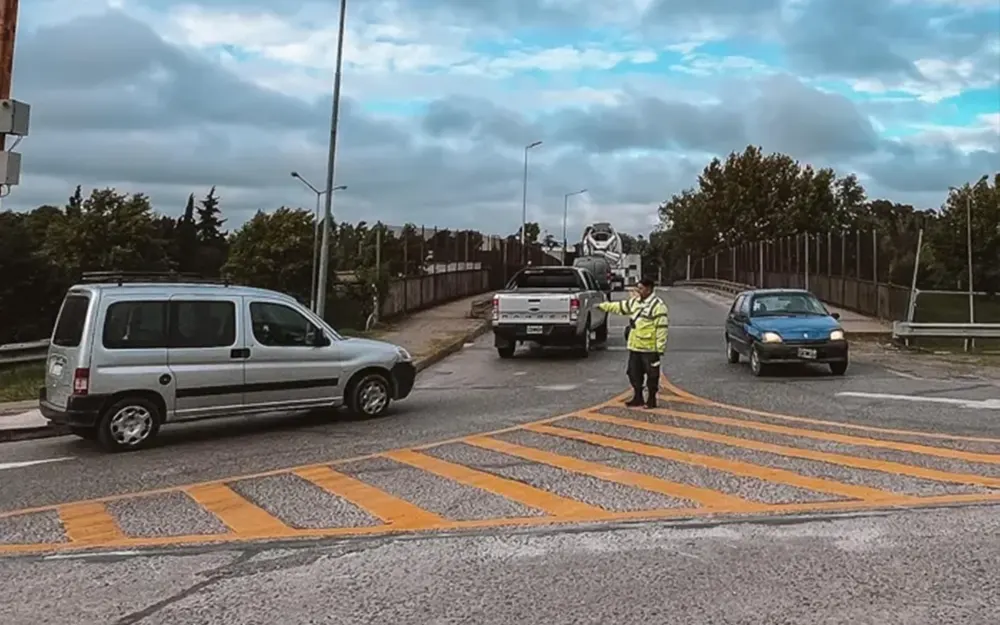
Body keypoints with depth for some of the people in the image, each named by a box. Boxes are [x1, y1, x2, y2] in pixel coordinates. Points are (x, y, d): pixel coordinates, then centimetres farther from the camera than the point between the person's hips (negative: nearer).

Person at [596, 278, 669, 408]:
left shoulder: (658, 306, -14)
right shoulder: (635, 301, 11)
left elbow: (662, 329, -17)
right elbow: (619, 307, 24)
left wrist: (660, 348, -19)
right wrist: (602, 306, 25)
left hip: (649, 348, -8)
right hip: (634, 347, 8)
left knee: (651, 375, 4)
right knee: (634, 373, 15)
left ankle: (651, 399, 15)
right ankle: (637, 397, 27)